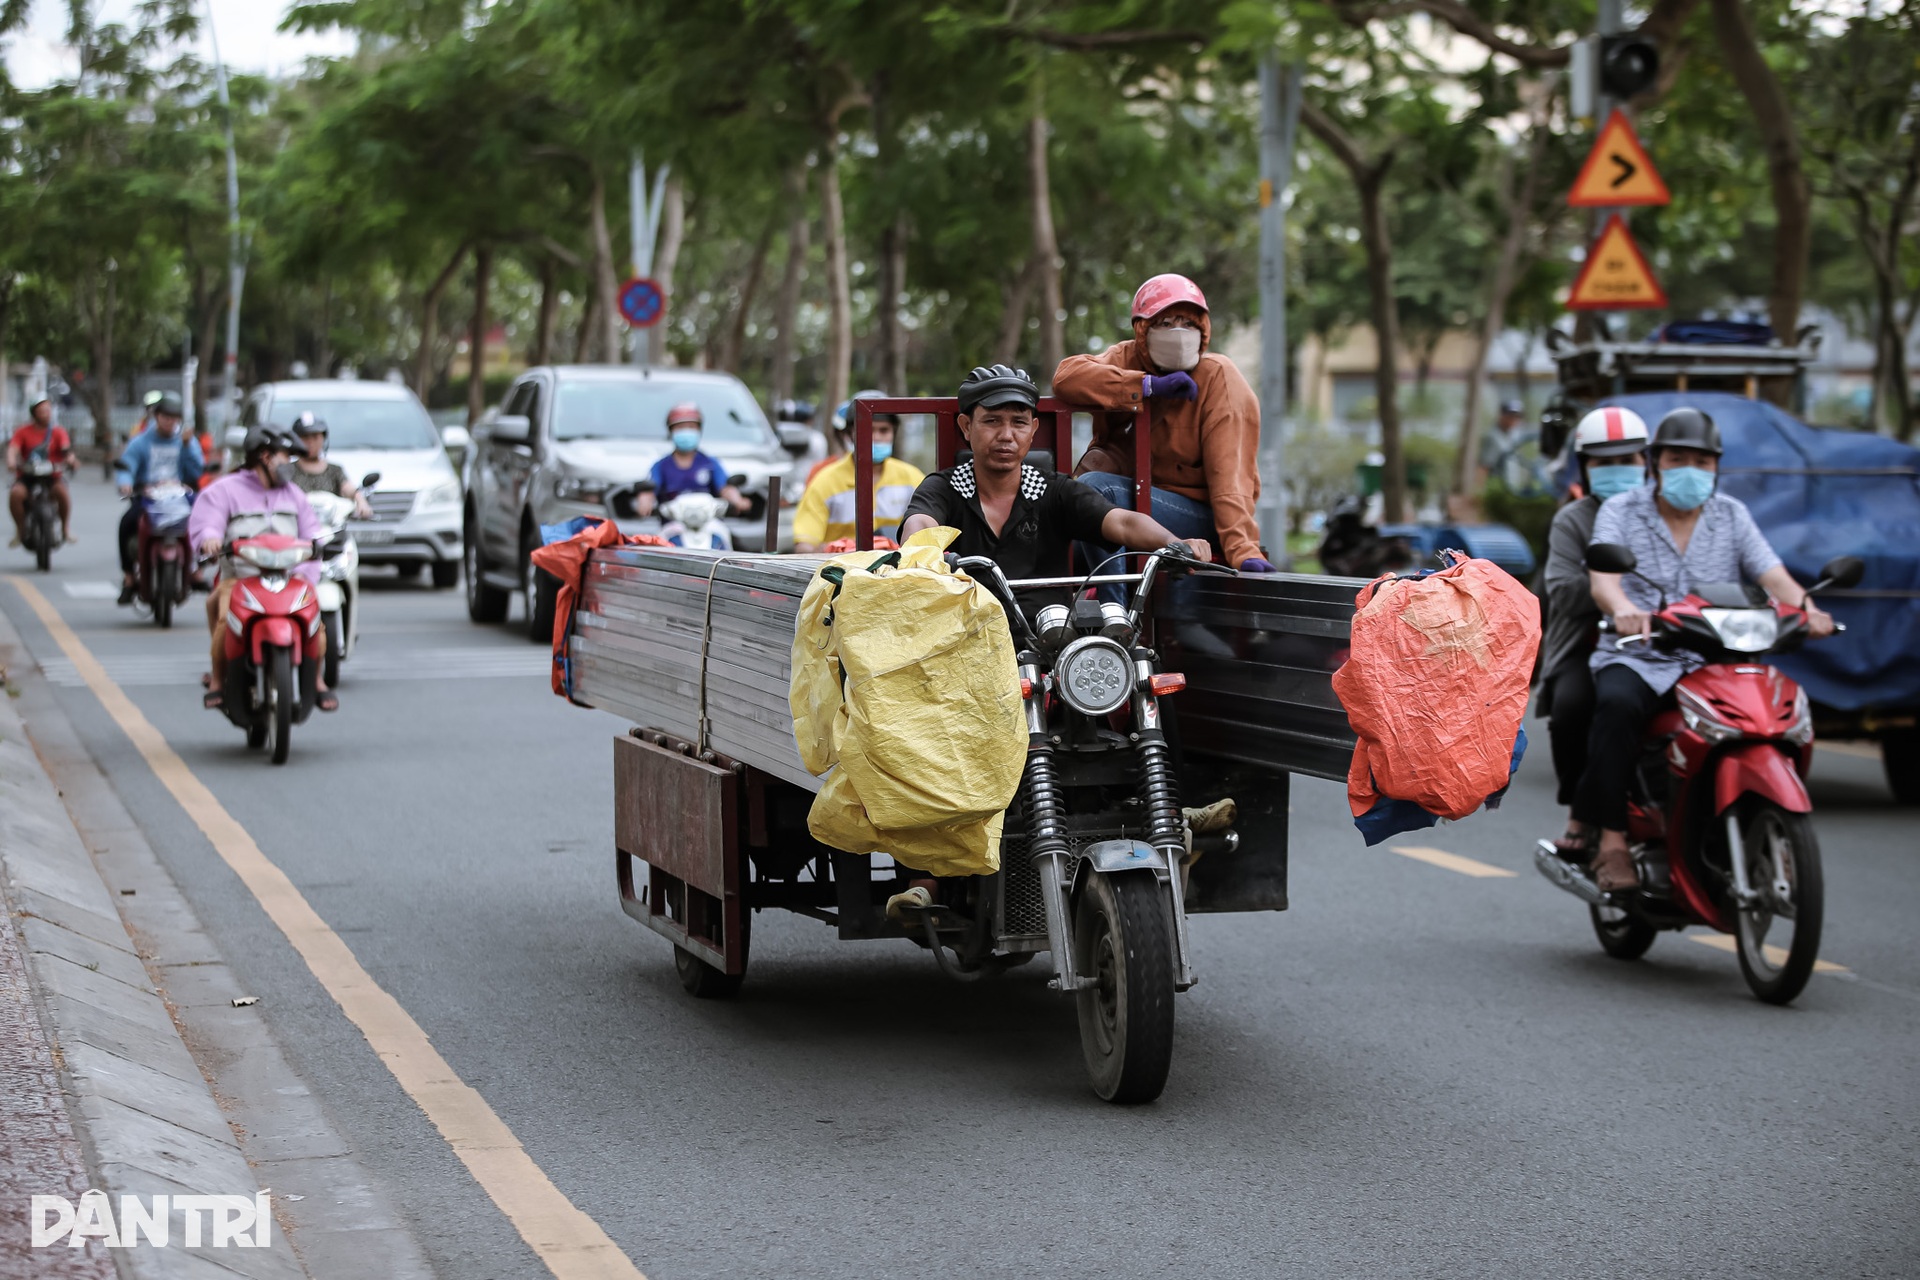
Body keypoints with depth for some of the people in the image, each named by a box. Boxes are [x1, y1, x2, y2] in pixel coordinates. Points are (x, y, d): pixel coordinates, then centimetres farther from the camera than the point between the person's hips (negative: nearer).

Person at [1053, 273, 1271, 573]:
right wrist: (1150, 386, -24)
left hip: (1200, 514, -5)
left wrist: (1243, 549, -31)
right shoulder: (1127, 358, 4)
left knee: (1096, 487, -24)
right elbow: (1066, 376, -18)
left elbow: (1229, 473, -18)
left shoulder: (1219, 377, -8)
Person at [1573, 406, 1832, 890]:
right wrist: (1621, 607, -38)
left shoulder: (1732, 515, 13)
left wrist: (1806, 607, -25)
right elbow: (1602, 576, -14)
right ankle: (1611, 840, -31)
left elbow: (1772, 575, -1)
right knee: (1617, 705, -36)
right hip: (1635, 658, -2)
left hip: (1714, 663, 2)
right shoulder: (1620, 511, 5)